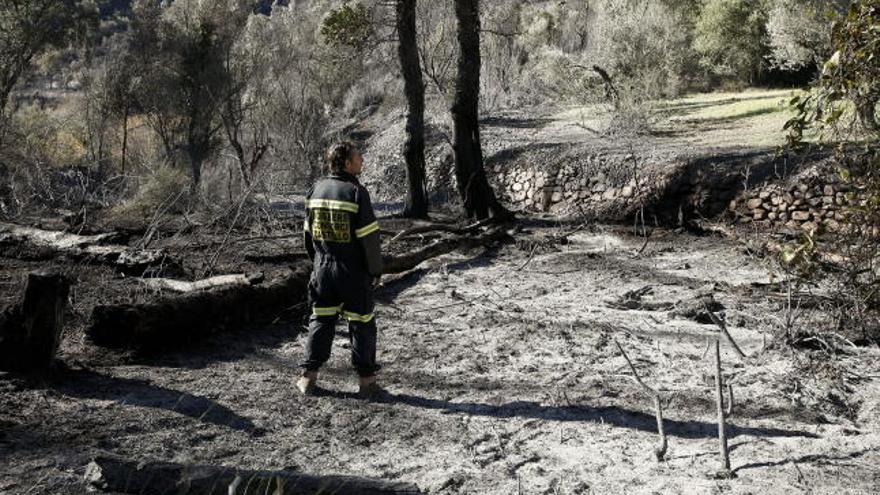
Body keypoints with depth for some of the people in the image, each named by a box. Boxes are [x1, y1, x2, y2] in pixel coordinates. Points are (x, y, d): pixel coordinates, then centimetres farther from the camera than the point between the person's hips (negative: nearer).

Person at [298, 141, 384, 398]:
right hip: (353, 271, -5)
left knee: (321, 320, 15)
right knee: (361, 323, 6)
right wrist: (375, 270, -5)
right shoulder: (356, 192, -15)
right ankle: (366, 380, 11)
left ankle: (309, 376, 16)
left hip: (323, 269, 5)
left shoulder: (317, 189, 4)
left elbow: (308, 232, 11)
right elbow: (369, 236, -16)